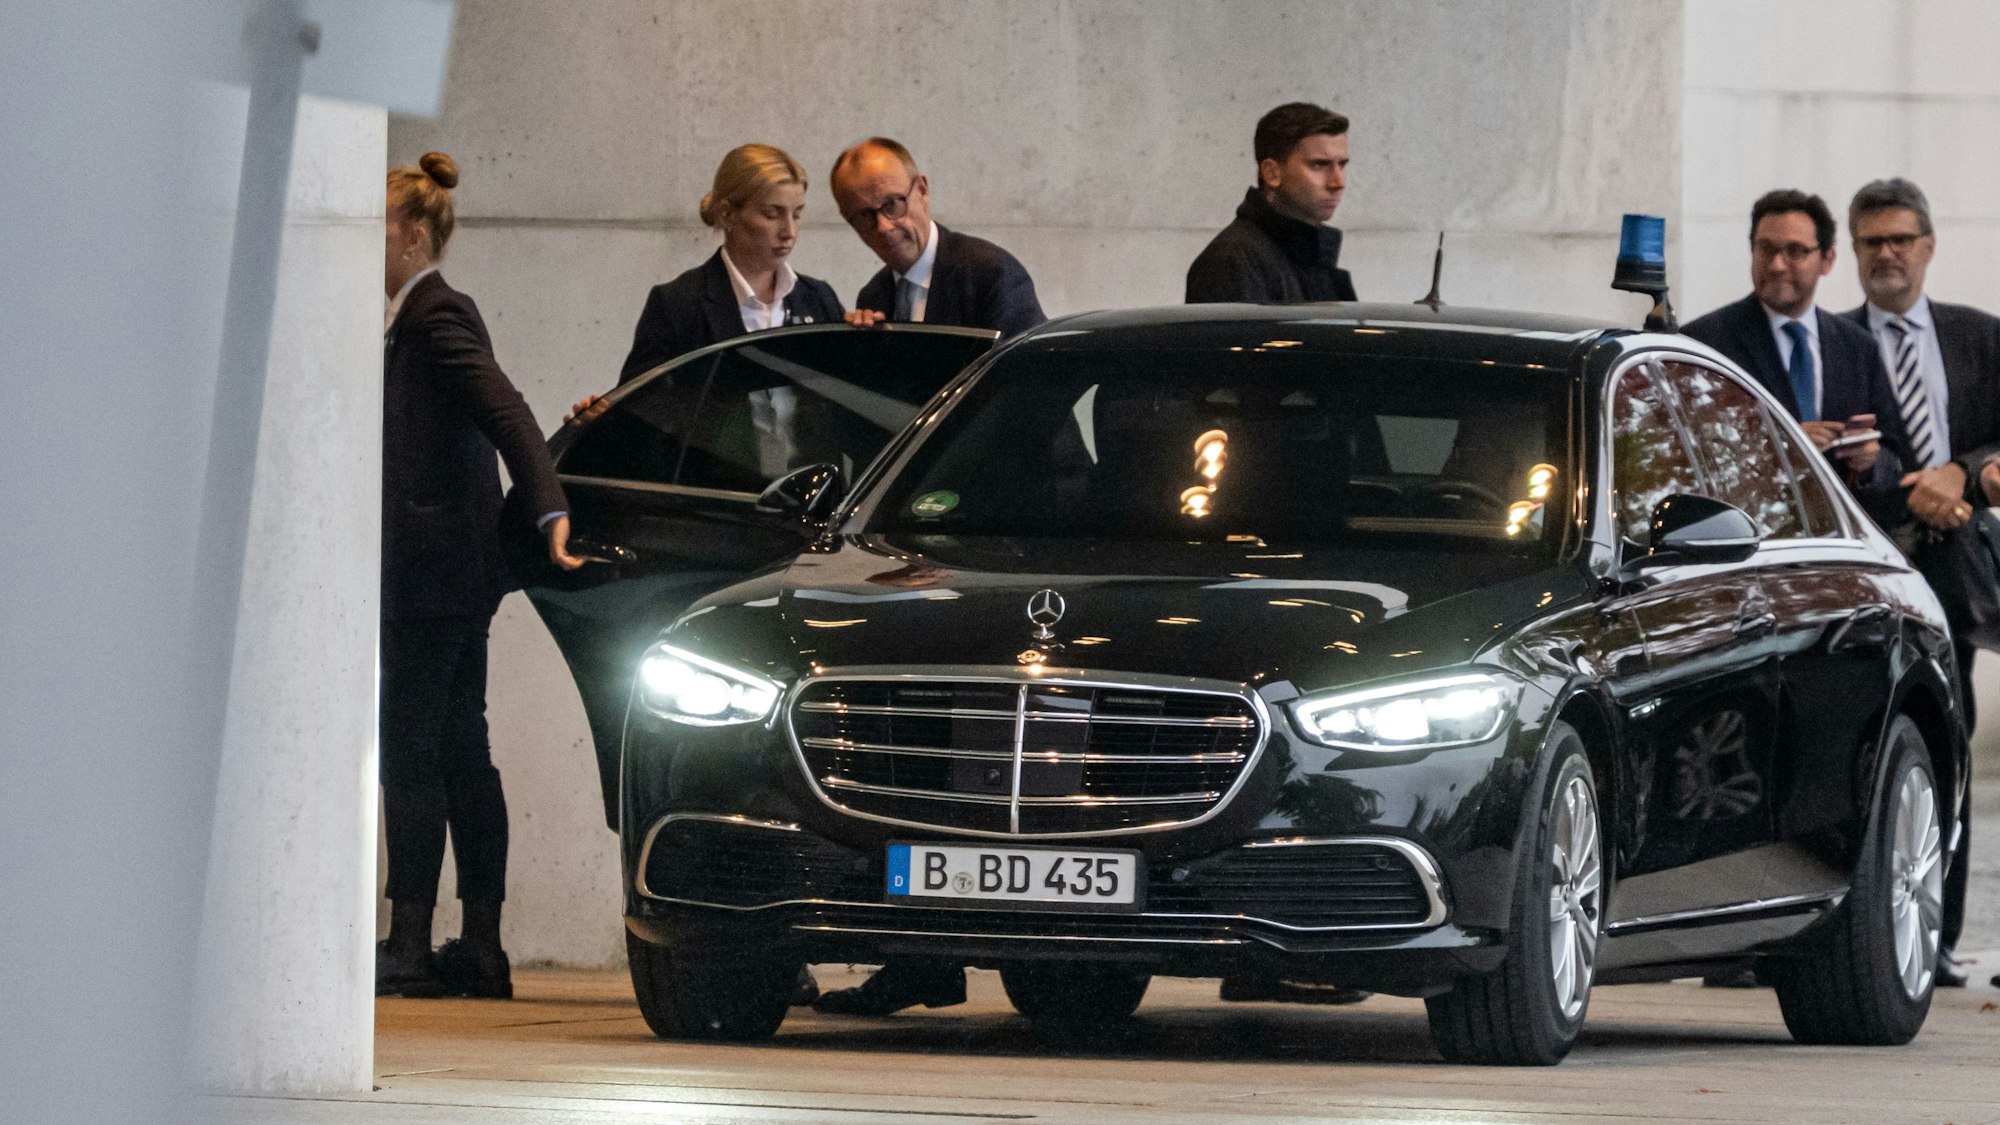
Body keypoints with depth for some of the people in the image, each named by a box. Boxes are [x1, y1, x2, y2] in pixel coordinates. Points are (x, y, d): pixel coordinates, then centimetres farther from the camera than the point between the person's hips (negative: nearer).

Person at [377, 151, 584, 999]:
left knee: (412, 754, -9)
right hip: (437, 573, 10)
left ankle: (410, 944, -8)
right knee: (459, 754, 9)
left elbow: (507, 415, -22)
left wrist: (551, 513, -32)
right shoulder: (411, 319, 17)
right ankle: (479, 948, 10)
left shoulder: (439, 317, -12)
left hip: (436, 572, -10)